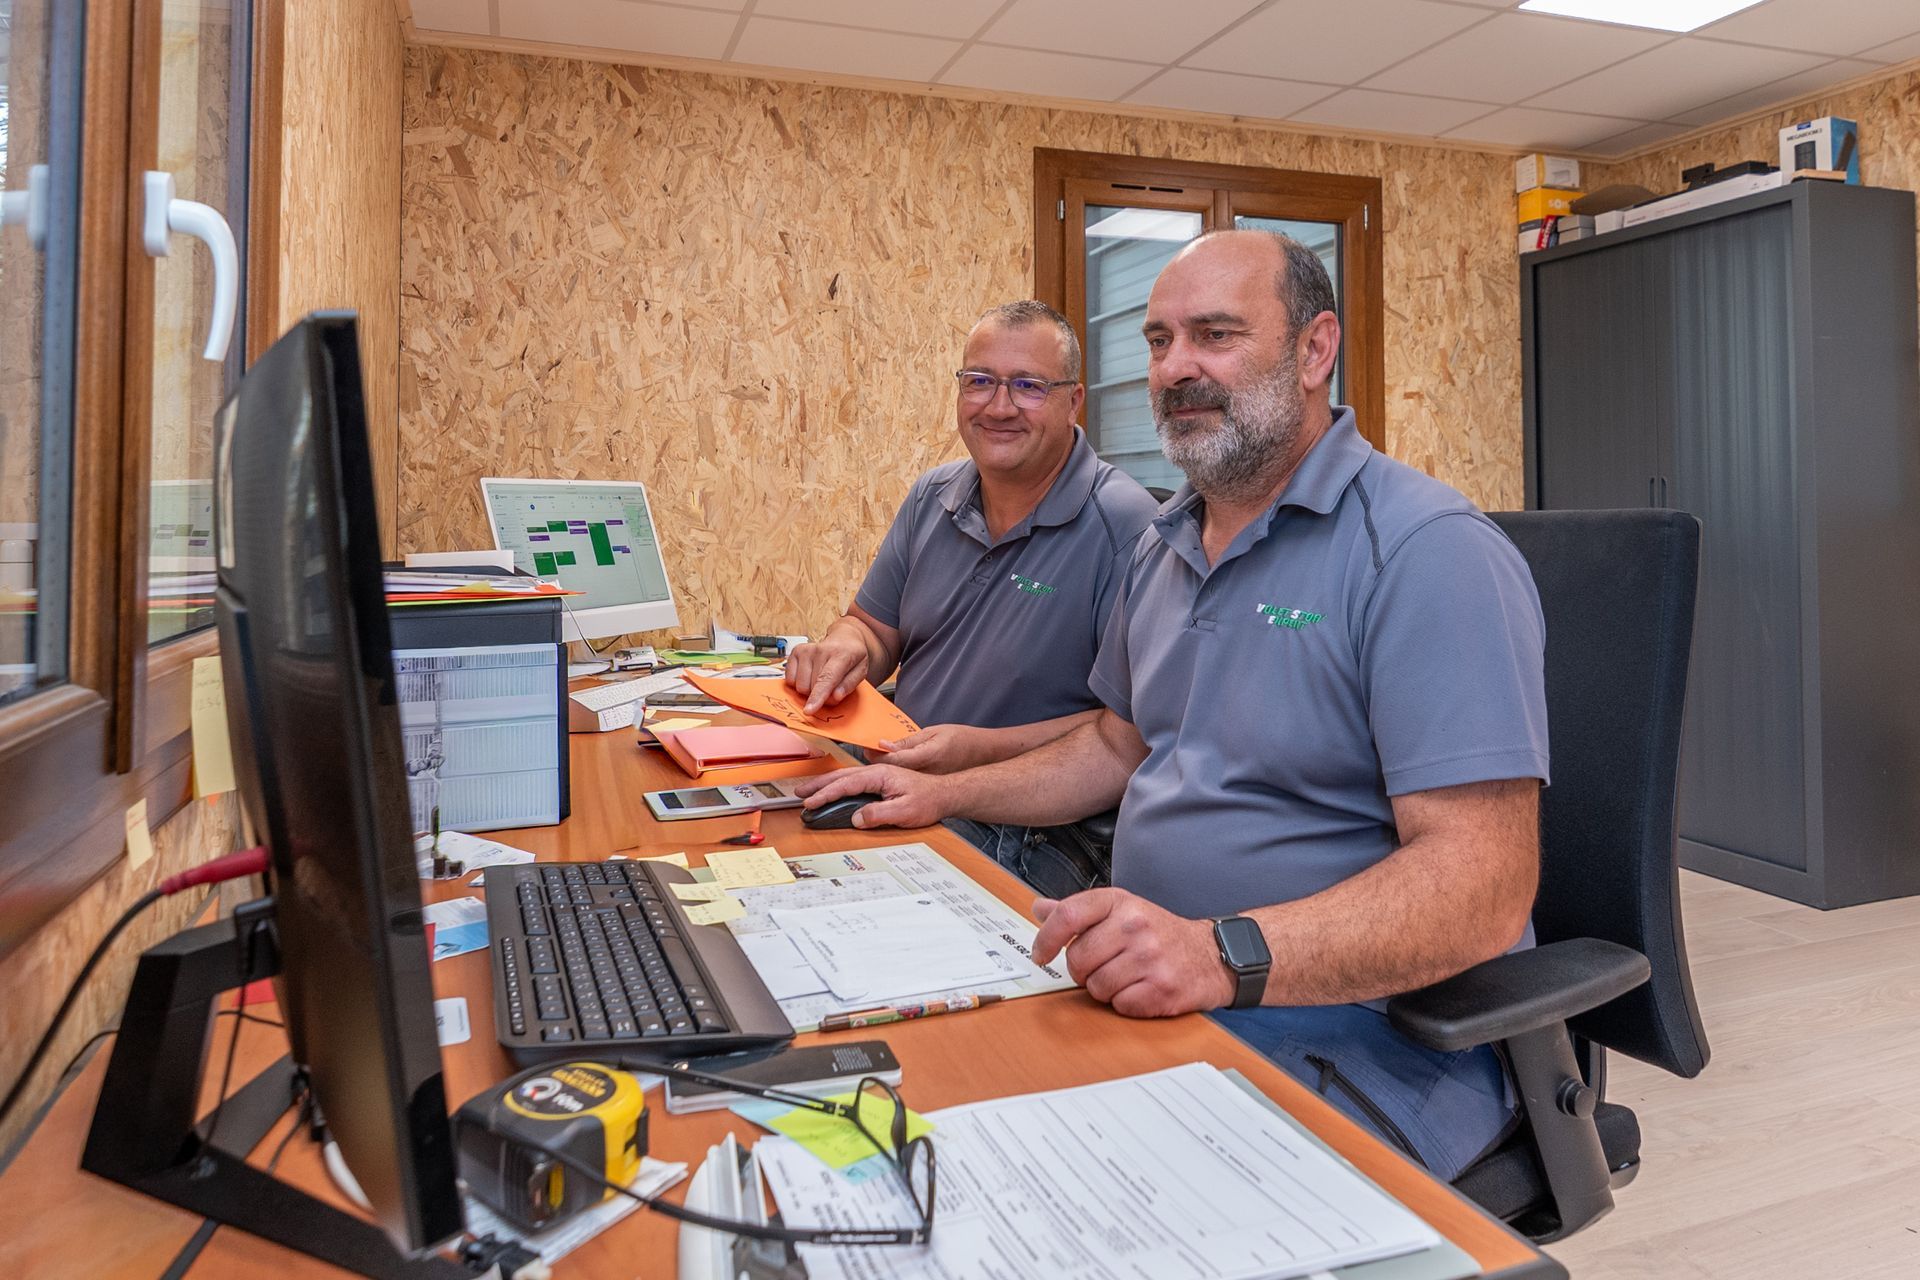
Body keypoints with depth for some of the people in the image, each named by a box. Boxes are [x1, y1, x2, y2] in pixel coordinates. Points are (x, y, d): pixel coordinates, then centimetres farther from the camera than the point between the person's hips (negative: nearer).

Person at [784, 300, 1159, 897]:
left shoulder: (1124, 526, -14)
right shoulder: (932, 498, 9)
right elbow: (875, 626, 18)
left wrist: (985, 751, -23)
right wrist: (846, 646, -6)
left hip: (1035, 840, -6)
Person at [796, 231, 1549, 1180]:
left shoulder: (1428, 553, -16)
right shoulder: (1166, 543, 12)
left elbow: (1483, 885, -24)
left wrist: (1226, 955, -37)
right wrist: (942, 793, 16)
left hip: (1358, 1037, -7)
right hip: (1154, 992, 8)